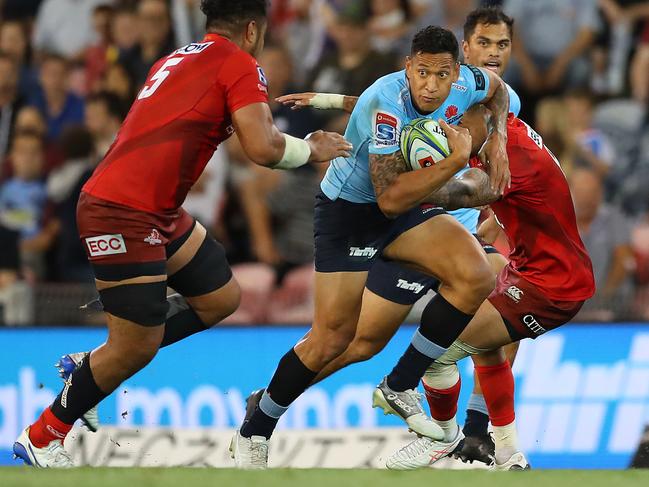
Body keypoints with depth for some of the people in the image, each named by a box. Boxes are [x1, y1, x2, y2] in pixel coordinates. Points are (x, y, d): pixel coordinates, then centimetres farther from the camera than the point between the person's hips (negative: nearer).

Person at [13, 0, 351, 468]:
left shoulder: (177, 59, 17)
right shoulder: (240, 64, -7)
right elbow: (262, 149, -17)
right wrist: (313, 149, 1)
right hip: (123, 214, -9)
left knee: (221, 299, 15)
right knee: (137, 349, -3)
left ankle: (92, 365, 20)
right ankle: (42, 437, 12)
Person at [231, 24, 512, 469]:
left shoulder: (466, 84, -14)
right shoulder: (388, 104, -34)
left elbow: (496, 86, 15)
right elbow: (390, 199, -37)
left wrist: (497, 138, -1)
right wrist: (455, 160, -37)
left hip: (406, 206, 6)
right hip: (347, 210, -6)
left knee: (476, 277, -17)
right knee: (333, 338, -8)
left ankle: (401, 387, -2)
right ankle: (254, 431, 13)